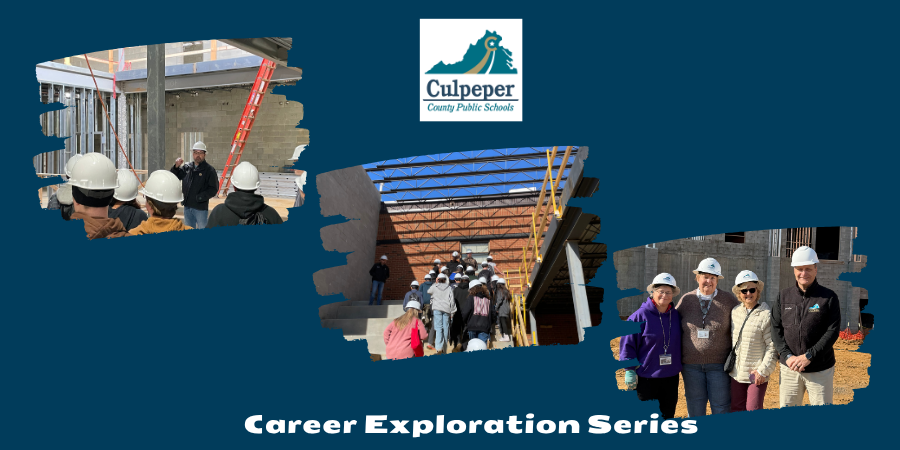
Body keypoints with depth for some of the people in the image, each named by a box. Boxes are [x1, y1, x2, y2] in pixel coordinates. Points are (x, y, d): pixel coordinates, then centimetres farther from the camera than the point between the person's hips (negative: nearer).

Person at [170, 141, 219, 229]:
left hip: (201, 208, -6)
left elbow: (214, 189, -10)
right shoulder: (187, 167, 9)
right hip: (187, 206, 6)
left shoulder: (209, 170, -6)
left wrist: (200, 197, -20)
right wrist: (176, 167, -3)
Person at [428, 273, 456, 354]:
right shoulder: (449, 288, 7)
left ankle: (439, 348, -20)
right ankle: (444, 348, 14)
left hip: (437, 309, -2)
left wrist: (435, 283, 32)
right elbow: (452, 300, 4)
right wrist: (452, 312, 9)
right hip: (446, 309, 2)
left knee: (438, 328, -7)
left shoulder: (434, 287, 5)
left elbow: (429, 291, 26)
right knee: (445, 327, 9)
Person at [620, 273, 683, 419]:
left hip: (671, 378, 5)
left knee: (668, 417, 14)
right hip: (646, 378, -5)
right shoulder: (640, 316, -9)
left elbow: (680, 343, 17)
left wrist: (679, 365, 14)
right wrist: (630, 370, -12)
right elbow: (627, 344, -9)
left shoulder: (676, 316, 5)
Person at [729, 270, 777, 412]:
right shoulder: (735, 312, 6)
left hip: (757, 374, -5)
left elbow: (773, 346, -11)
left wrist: (763, 370, -13)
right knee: (736, 410, 12)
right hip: (736, 373, 5)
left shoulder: (766, 314, -10)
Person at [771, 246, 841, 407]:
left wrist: (808, 356, -16)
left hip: (820, 370, -2)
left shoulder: (829, 297, -1)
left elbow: (832, 332, -8)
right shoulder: (783, 296, 7)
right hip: (789, 369, 3)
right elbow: (776, 329, 5)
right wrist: (787, 356, -10)